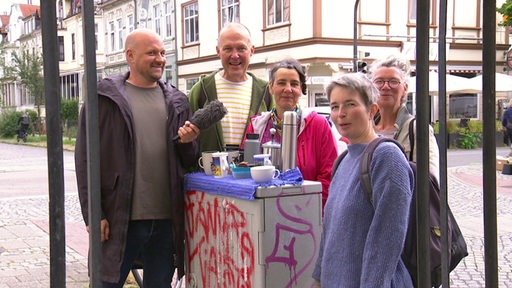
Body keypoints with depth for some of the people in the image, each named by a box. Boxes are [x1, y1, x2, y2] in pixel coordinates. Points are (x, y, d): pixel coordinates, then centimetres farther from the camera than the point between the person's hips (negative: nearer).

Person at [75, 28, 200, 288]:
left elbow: (189, 162, 16)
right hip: (118, 220, -4)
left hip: (166, 220, 4)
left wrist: (187, 143, -7)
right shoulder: (104, 98, 0)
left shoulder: (176, 102, 12)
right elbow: (85, 160, -3)